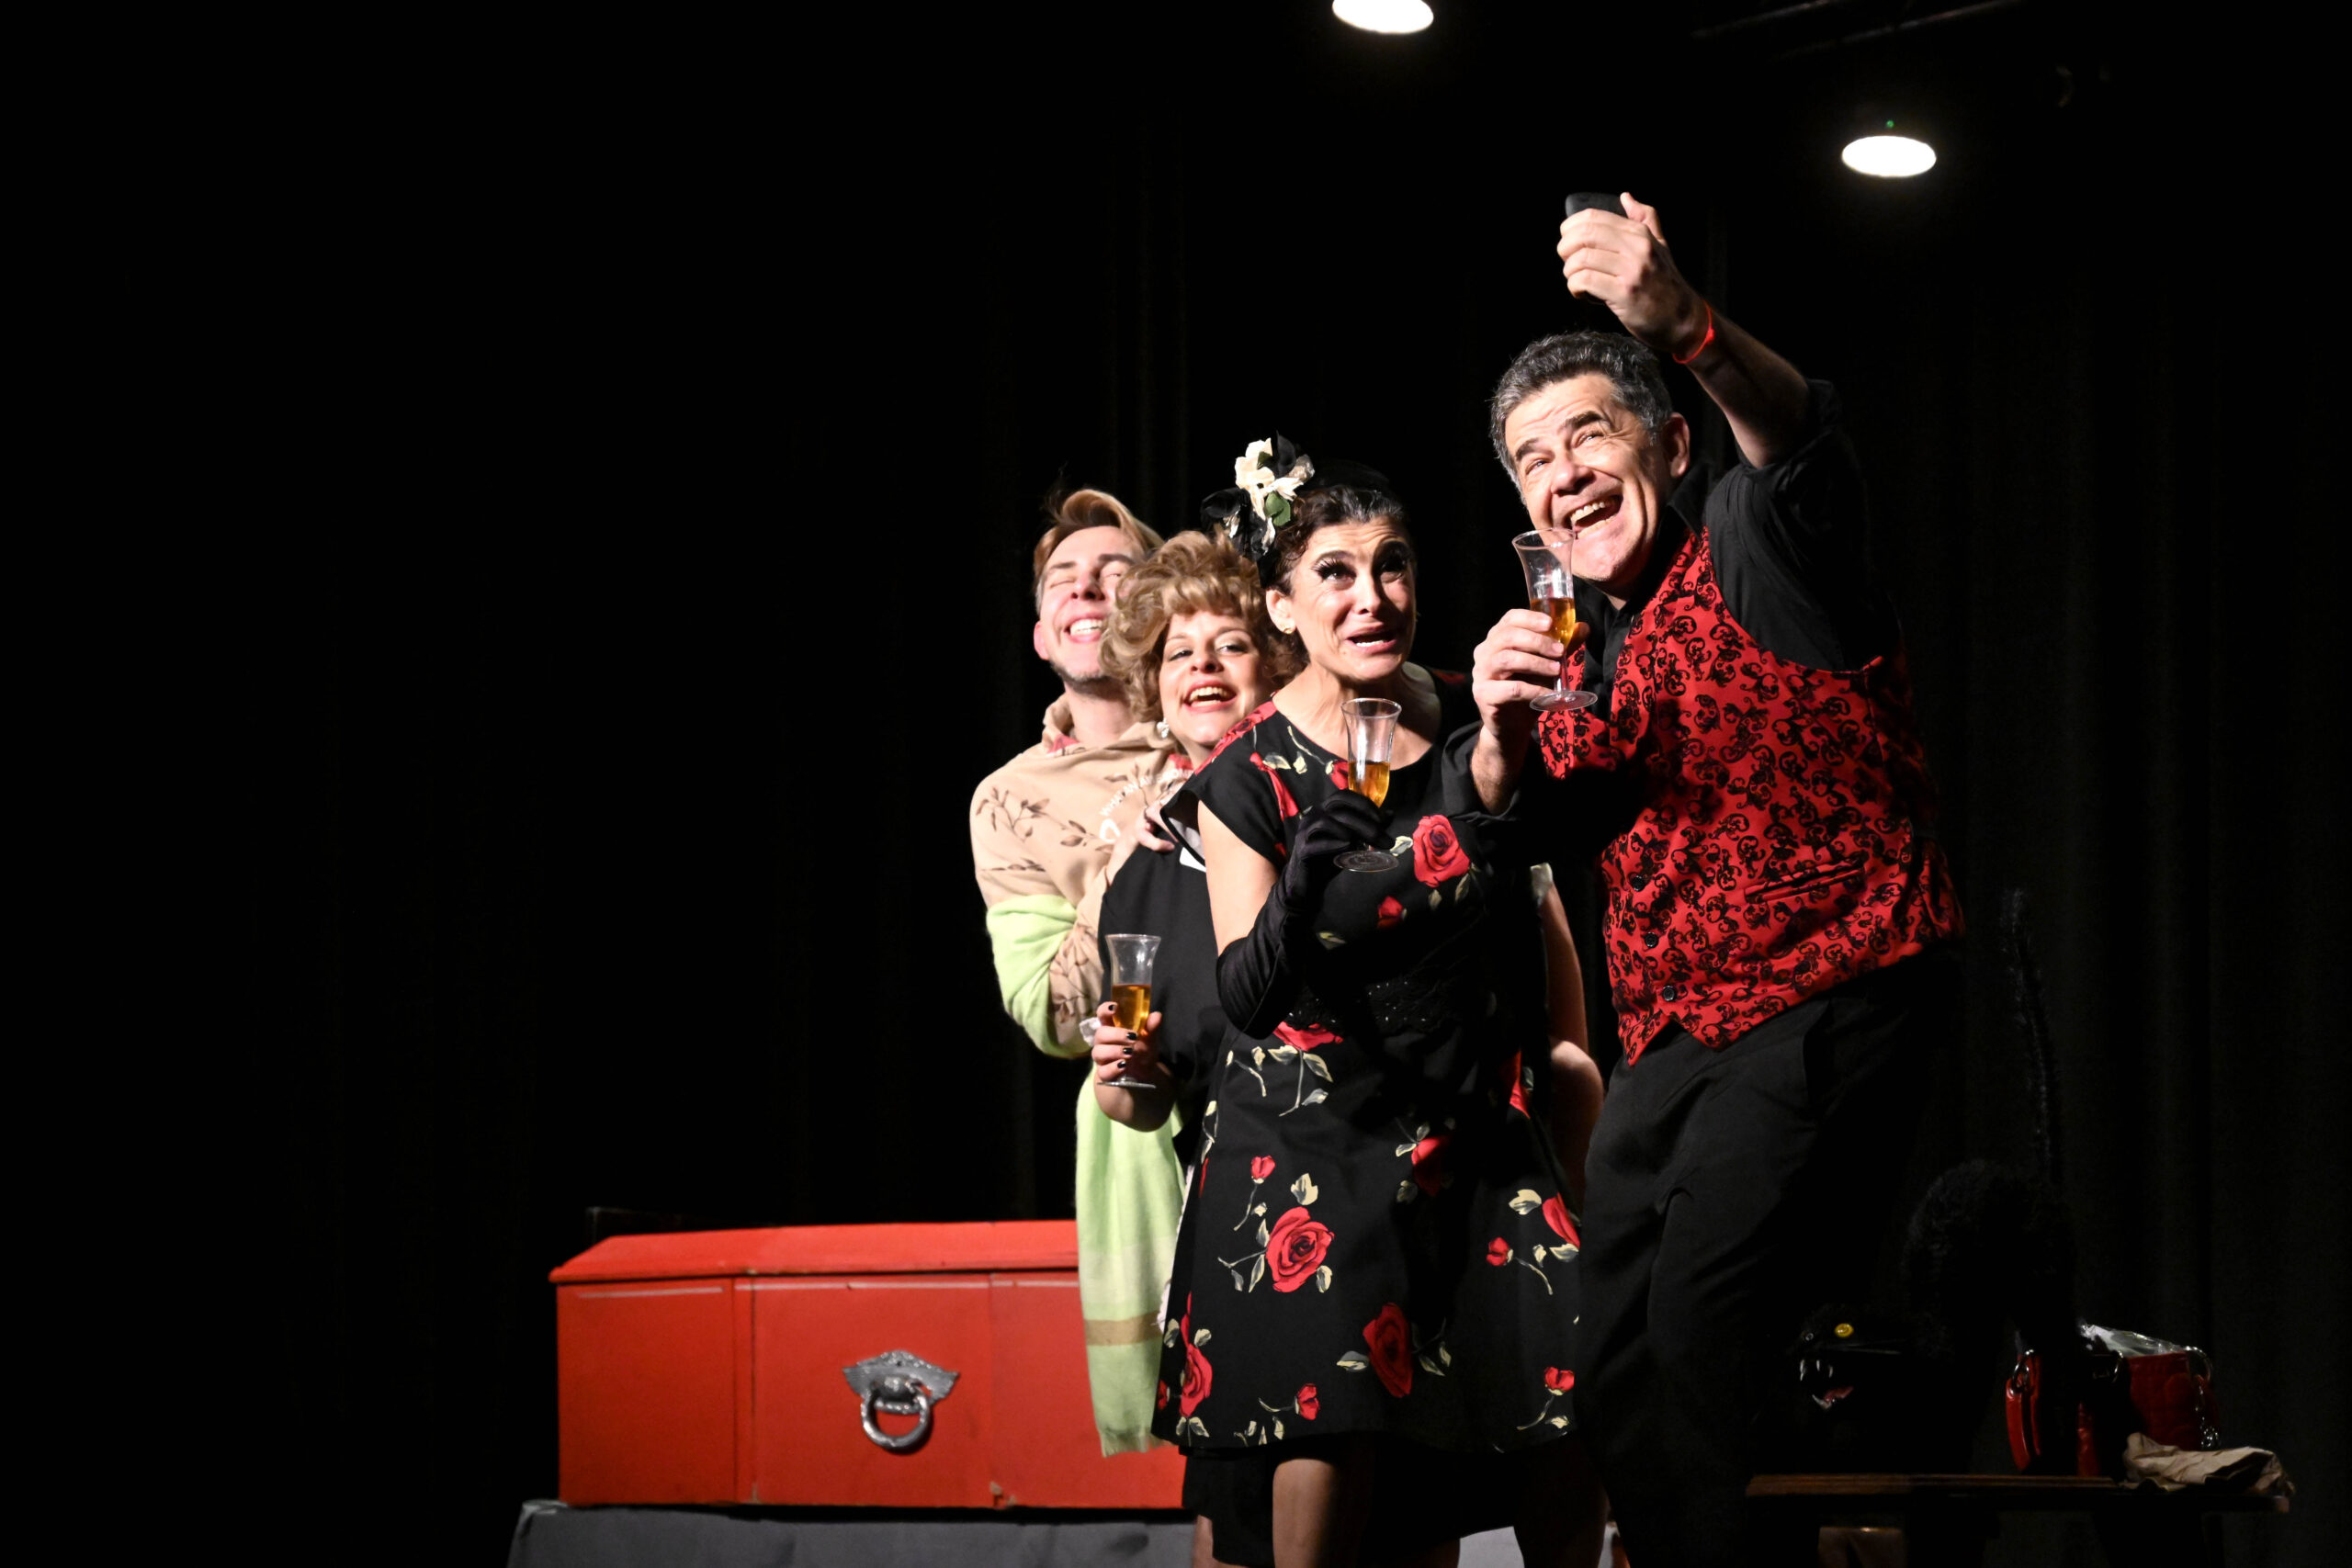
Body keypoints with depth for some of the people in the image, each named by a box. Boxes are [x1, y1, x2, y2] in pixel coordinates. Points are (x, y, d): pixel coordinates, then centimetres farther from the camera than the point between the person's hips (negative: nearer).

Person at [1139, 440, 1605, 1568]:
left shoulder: (1474, 732, 3)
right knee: (1330, 1458, -17)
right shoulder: (1248, 776, -6)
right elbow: (1247, 995, -13)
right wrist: (1299, 893, -29)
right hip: (1312, 1138, -3)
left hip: (1473, 1127, 3)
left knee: (1567, 1475, -7)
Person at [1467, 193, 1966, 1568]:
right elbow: (1531, 826, 10)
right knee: (1621, 1370, 10)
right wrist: (1501, 731, -14)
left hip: (1831, 997, -9)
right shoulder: (1584, 630, 16)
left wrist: (1683, 323, -52)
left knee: (1711, 1326, -23)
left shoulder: (1752, 550, -8)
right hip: (1676, 1038, 9)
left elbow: (1804, 441, -31)